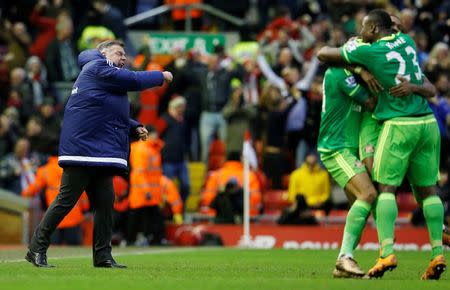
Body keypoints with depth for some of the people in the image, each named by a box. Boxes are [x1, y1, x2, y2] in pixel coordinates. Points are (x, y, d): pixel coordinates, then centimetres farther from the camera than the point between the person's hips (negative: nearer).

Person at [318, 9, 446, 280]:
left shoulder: (368, 51, -6)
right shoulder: (405, 41, 12)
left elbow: (323, 54, 0)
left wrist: (338, 50, 24)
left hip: (399, 124, -6)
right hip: (428, 123, 6)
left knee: (385, 187, -2)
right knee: (428, 189, 8)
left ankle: (387, 252, -16)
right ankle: (438, 254, 1)